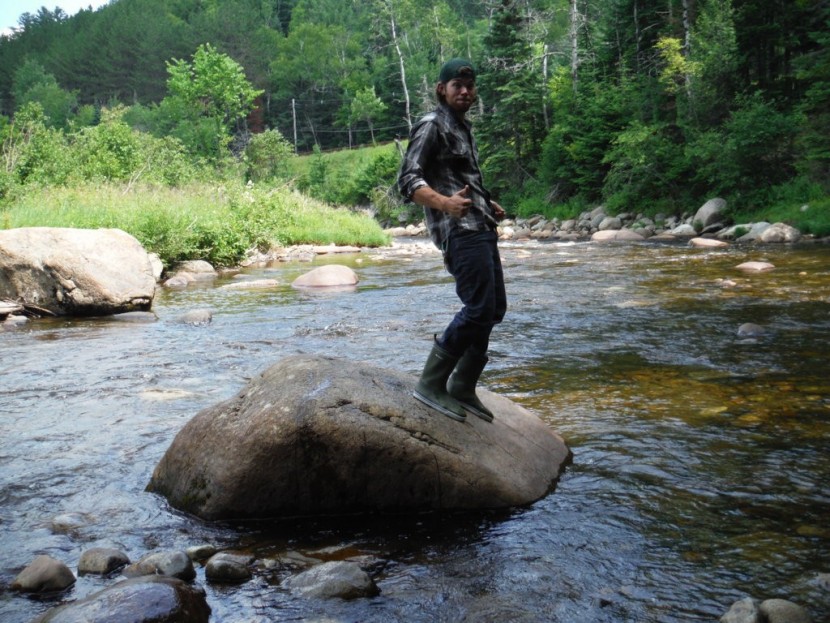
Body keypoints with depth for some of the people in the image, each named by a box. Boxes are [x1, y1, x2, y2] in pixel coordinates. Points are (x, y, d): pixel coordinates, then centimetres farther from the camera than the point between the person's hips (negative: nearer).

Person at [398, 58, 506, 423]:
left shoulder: (462, 128, 24)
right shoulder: (431, 126, -4)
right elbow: (408, 180, -15)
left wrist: (489, 207, 20)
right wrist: (444, 202, -31)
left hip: (481, 229, 10)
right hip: (460, 230, -10)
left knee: (495, 309, 11)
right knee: (478, 309, -17)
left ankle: (463, 387, 19)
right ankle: (430, 384, -9)